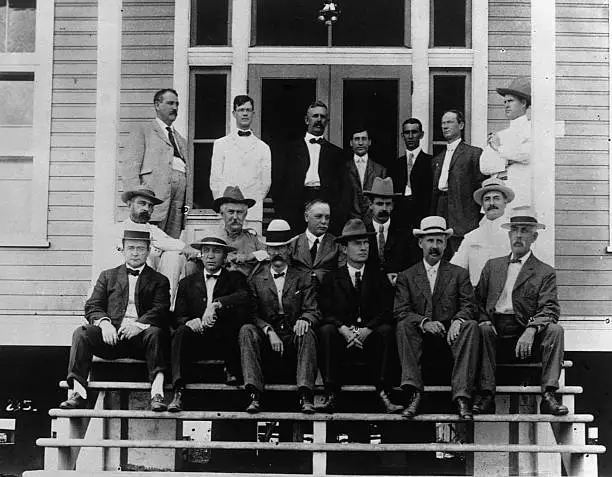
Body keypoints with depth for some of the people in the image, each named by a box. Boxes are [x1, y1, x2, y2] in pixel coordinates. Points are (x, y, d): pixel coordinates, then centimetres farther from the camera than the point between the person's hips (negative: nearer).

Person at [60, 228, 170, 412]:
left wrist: (139, 324, -20)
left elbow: (161, 311, 0)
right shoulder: (108, 276, 23)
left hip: (140, 336, -2)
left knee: (155, 332, -34)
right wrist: (103, 322, -13)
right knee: (81, 333, -24)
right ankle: (78, 393, -31)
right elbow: (92, 307, 11)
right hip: (111, 336, 2)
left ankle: (157, 394, -43)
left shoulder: (159, 281, 17)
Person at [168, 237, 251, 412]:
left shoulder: (235, 278, 13)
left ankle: (232, 370, -17)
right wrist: (189, 322, -15)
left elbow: (245, 298, -11)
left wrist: (216, 305, -26)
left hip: (226, 340, -2)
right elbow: (178, 318, 10)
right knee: (182, 331, -30)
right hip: (197, 340, 2)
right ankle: (178, 392, -38)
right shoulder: (187, 283, 18)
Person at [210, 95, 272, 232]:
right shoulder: (220, 144, 14)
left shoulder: (263, 148, 15)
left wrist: (255, 202, 1)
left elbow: (266, 181, 12)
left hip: (253, 211, 0)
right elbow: (215, 179, 9)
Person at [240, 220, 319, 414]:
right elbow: (253, 313, 3)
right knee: (246, 330, -29)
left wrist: (304, 320, -21)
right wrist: (269, 331, -16)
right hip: (266, 339, 0)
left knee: (307, 334, -32)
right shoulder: (256, 280, 13)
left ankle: (305, 395, -38)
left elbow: (313, 312, 5)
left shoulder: (302, 280, 13)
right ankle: (254, 394, -36)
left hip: (293, 340, 0)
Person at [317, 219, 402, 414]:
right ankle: (331, 394, -31)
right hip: (342, 338, 0)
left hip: (370, 337, 0)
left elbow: (386, 312, 1)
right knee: (325, 330, -30)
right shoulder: (332, 278, 11)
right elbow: (326, 312, -1)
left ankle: (383, 394, -33)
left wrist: (367, 330, -17)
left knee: (386, 330, -30)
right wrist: (344, 330, -19)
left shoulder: (379, 277, 13)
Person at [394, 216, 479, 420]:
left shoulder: (459, 274, 15)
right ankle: (414, 393, -39)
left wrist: (458, 321, -20)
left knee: (471, 326, -30)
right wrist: (424, 323, -19)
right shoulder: (406, 277, 13)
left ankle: (461, 396, -40)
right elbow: (400, 312, 1)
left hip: (450, 333, 0)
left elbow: (468, 306, 4)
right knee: (404, 326, -31)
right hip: (420, 334, 0)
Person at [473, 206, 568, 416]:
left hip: (526, 335, -1)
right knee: (482, 330, -31)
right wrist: (484, 321, -6)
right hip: (495, 330, 1)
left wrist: (531, 330, -25)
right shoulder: (492, 265, 21)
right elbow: (478, 300, 17)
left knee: (555, 329, -28)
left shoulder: (545, 272, 9)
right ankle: (486, 396, -30)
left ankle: (548, 395, -30)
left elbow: (549, 310, -5)